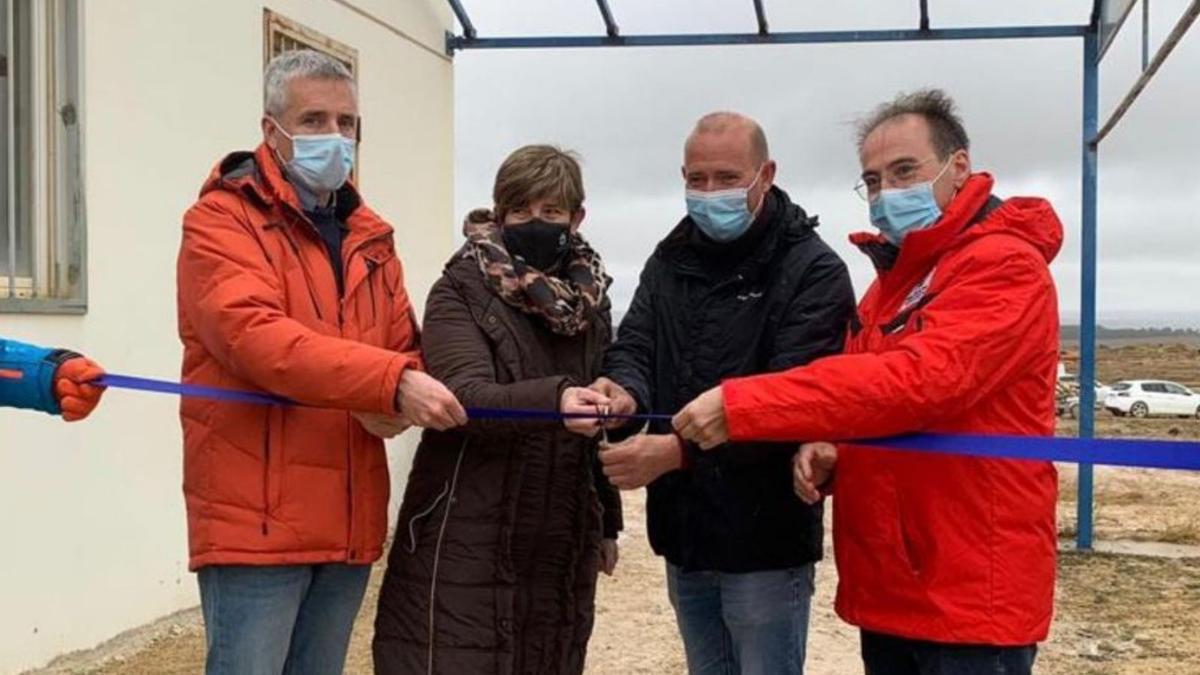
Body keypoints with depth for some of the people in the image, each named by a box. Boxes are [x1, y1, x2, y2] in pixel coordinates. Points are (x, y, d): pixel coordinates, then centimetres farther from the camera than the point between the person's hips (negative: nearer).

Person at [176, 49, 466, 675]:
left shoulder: (368, 235, 16)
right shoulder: (222, 221, -5)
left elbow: (406, 350, 15)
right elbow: (254, 336, -21)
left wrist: (395, 404, -9)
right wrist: (391, 382, -29)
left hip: (348, 520, 7)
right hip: (256, 518, -7)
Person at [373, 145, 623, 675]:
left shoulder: (591, 300, 9)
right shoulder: (460, 294, -6)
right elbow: (465, 395, -23)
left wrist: (607, 522, 18)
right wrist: (553, 399, -40)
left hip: (561, 547, 5)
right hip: (465, 546, -5)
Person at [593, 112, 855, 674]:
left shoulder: (813, 272, -11)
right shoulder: (670, 260, 10)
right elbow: (634, 345, 1)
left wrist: (679, 451, -32)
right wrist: (625, 390, -24)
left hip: (764, 543, -6)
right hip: (684, 534, 6)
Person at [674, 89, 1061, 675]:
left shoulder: (1005, 268, -13)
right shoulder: (893, 275, 16)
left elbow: (917, 381, -27)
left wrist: (740, 407, -29)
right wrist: (829, 452, -4)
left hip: (971, 597, -8)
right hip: (888, 588, 8)